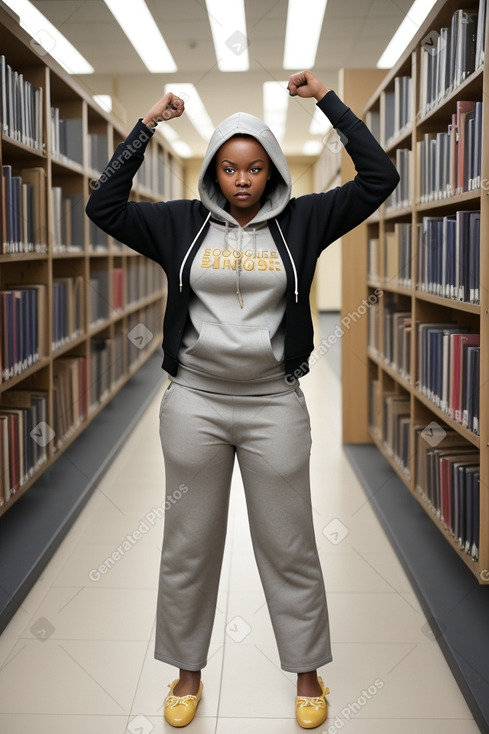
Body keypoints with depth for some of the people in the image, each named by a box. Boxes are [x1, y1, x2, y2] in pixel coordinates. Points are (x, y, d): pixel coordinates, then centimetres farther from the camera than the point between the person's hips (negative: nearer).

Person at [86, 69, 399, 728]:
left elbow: (379, 177, -2)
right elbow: (103, 206, -1)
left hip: (274, 405, -1)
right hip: (194, 402, 1)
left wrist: (327, 99, -2)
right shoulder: (182, 222, 3)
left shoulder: (299, 222, 2)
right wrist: (147, 126, -4)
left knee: (289, 547, 10)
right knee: (189, 546, 13)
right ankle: (188, 672, 32)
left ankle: (308, 673, 30)